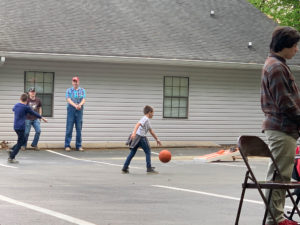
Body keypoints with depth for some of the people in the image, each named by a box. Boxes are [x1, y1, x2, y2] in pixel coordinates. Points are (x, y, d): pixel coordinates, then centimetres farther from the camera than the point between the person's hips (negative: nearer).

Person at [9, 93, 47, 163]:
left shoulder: (16, 105, 8)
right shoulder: (26, 107, -11)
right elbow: (34, 113, 0)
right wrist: (42, 118, 15)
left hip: (16, 126, 7)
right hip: (21, 127, -7)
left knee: (23, 140, 20)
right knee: (20, 143, 0)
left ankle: (12, 150, 8)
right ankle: (11, 158, -2)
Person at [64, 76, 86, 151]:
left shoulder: (82, 90, 10)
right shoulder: (69, 90, 6)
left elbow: (83, 100, -3)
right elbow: (68, 100, -8)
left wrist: (80, 104, -26)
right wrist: (75, 105, -25)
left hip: (79, 111, 2)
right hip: (71, 109, -2)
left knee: (79, 129, 3)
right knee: (69, 128, -4)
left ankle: (79, 146, 8)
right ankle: (67, 145, -1)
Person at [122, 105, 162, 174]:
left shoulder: (147, 121, 24)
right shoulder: (145, 119, -7)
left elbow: (151, 131, 31)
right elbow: (138, 124, -23)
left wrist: (157, 139, 35)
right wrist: (134, 132, -37)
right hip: (140, 137, -9)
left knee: (132, 153, 9)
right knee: (148, 151, 1)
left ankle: (125, 168, 7)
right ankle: (149, 168, 3)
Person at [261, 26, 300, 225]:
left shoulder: (275, 65, 19)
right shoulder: (277, 67, -15)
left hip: (278, 127, 11)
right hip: (282, 128, -11)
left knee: (278, 174, 13)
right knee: (279, 174, -7)